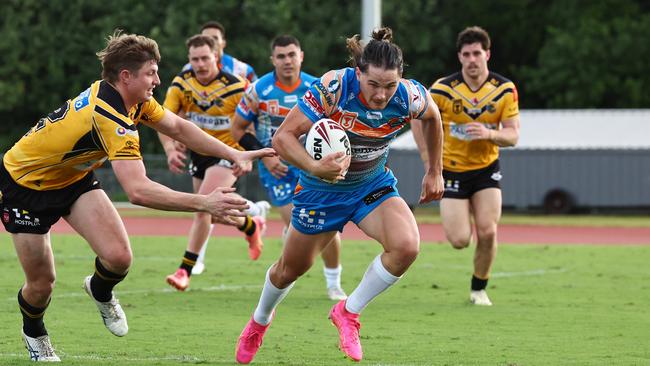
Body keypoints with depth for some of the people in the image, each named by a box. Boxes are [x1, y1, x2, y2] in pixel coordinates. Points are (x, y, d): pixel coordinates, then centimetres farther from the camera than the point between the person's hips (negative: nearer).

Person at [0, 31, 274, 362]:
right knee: (41, 283, -2)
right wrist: (203, 203, -45)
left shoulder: (134, 99, -10)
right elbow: (138, 191, -45)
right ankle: (33, 333, 32)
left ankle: (100, 292, 22)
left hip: (73, 177, 7)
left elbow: (177, 127, 6)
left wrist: (234, 155, -2)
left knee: (118, 258, -13)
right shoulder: (112, 119, -37)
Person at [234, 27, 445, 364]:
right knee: (291, 268, 15)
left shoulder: (410, 97, -23)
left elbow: (433, 117, 3)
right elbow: (283, 137, -30)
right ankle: (259, 321, 49)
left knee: (407, 246, -26)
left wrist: (434, 172, 10)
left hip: (374, 184, 2)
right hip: (322, 187, -2)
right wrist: (315, 167, -47)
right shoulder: (332, 88, -33)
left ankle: (348, 312, -3)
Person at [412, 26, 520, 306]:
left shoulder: (505, 89, -10)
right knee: (460, 240, -9)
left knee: (488, 233, -13)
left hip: (486, 168, 1)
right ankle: (460, 217, 31)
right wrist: (428, 154, -9)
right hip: (452, 170, -1)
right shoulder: (443, 89, -15)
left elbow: (513, 135, -8)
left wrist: (489, 134, -29)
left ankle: (478, 289, 12)